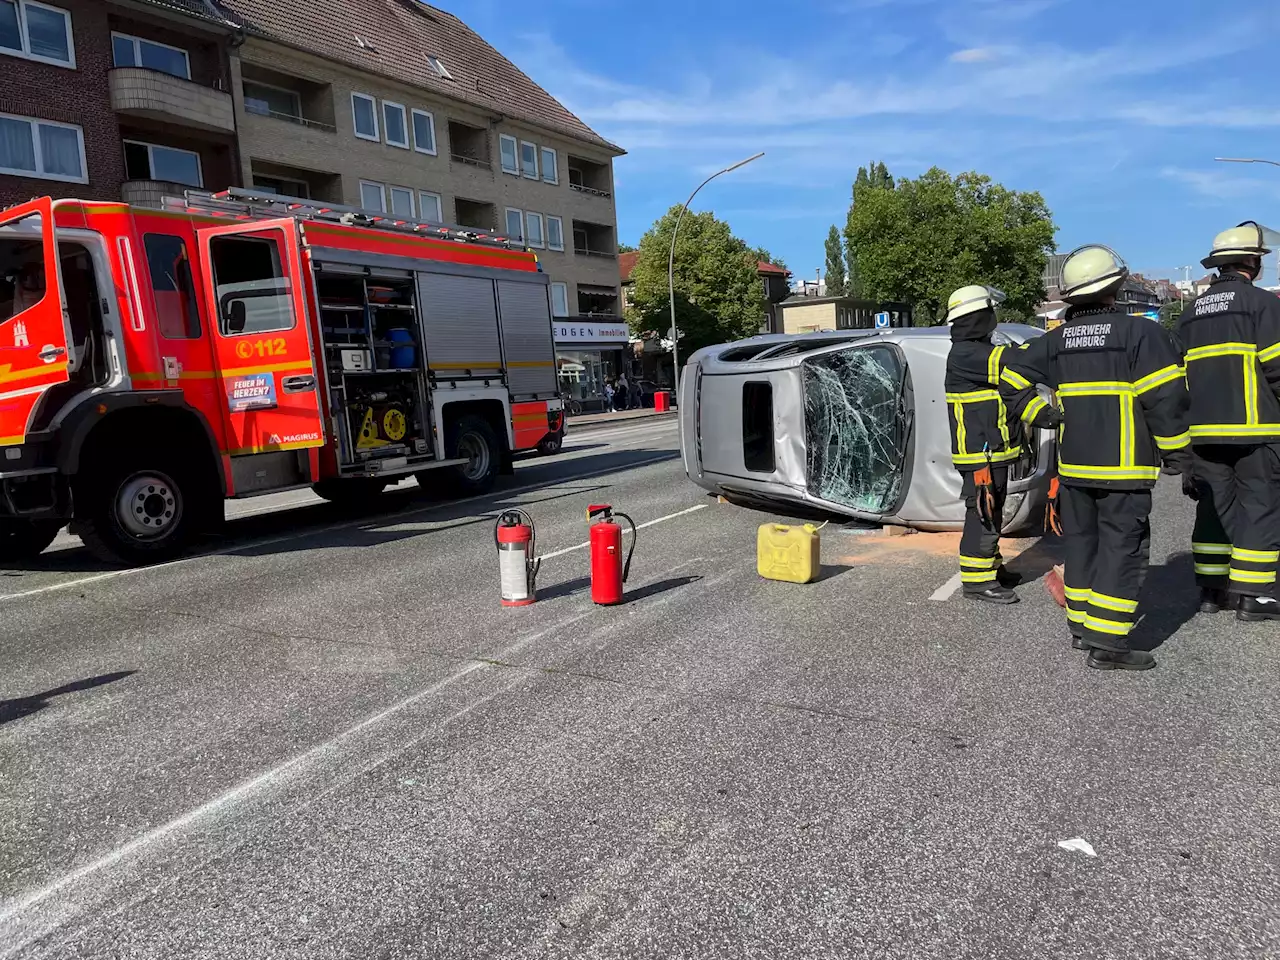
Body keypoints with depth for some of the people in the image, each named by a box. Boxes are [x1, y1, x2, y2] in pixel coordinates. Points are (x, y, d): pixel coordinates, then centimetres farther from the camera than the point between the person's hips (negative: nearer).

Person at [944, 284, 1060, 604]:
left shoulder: (983, 351, 17)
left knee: (993, 514, 19)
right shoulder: (963, 355, -15)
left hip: (995, 452, 10)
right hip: (978, 454, -10)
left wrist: (1044, 413, 0)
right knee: (982, 515, -7)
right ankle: (976, 579, -1)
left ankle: (990, 567, 31)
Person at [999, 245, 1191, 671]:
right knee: (1122, 548, -3)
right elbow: (1165, 399, -14)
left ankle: (1081, 624, 25)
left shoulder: (1057, 340, 7)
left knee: (1081, 542, 16)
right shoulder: (1139, 332, -11)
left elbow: (1012, 374, 12)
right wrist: (1179, 454, -5)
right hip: (1122, 466, -6)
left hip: (1072, 465, 6)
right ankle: (1107, 642, -4)